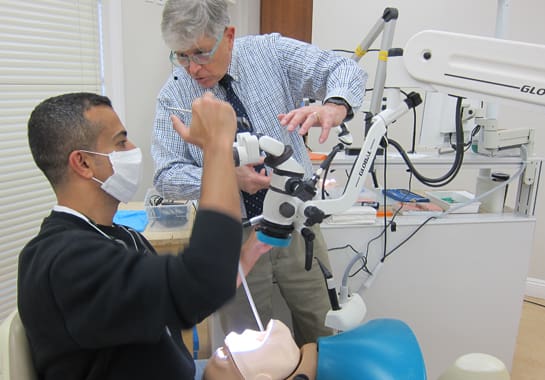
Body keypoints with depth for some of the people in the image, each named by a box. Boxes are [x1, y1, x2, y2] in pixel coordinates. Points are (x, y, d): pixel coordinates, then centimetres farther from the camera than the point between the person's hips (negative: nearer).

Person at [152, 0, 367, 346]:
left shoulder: (271, 52, -6)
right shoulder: (174, 96, -6)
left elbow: (345, 70, -12)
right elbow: (167, 174, -8)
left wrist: (334, 107, -35)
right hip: (233, 238, 0)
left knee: (325, 334, 15)